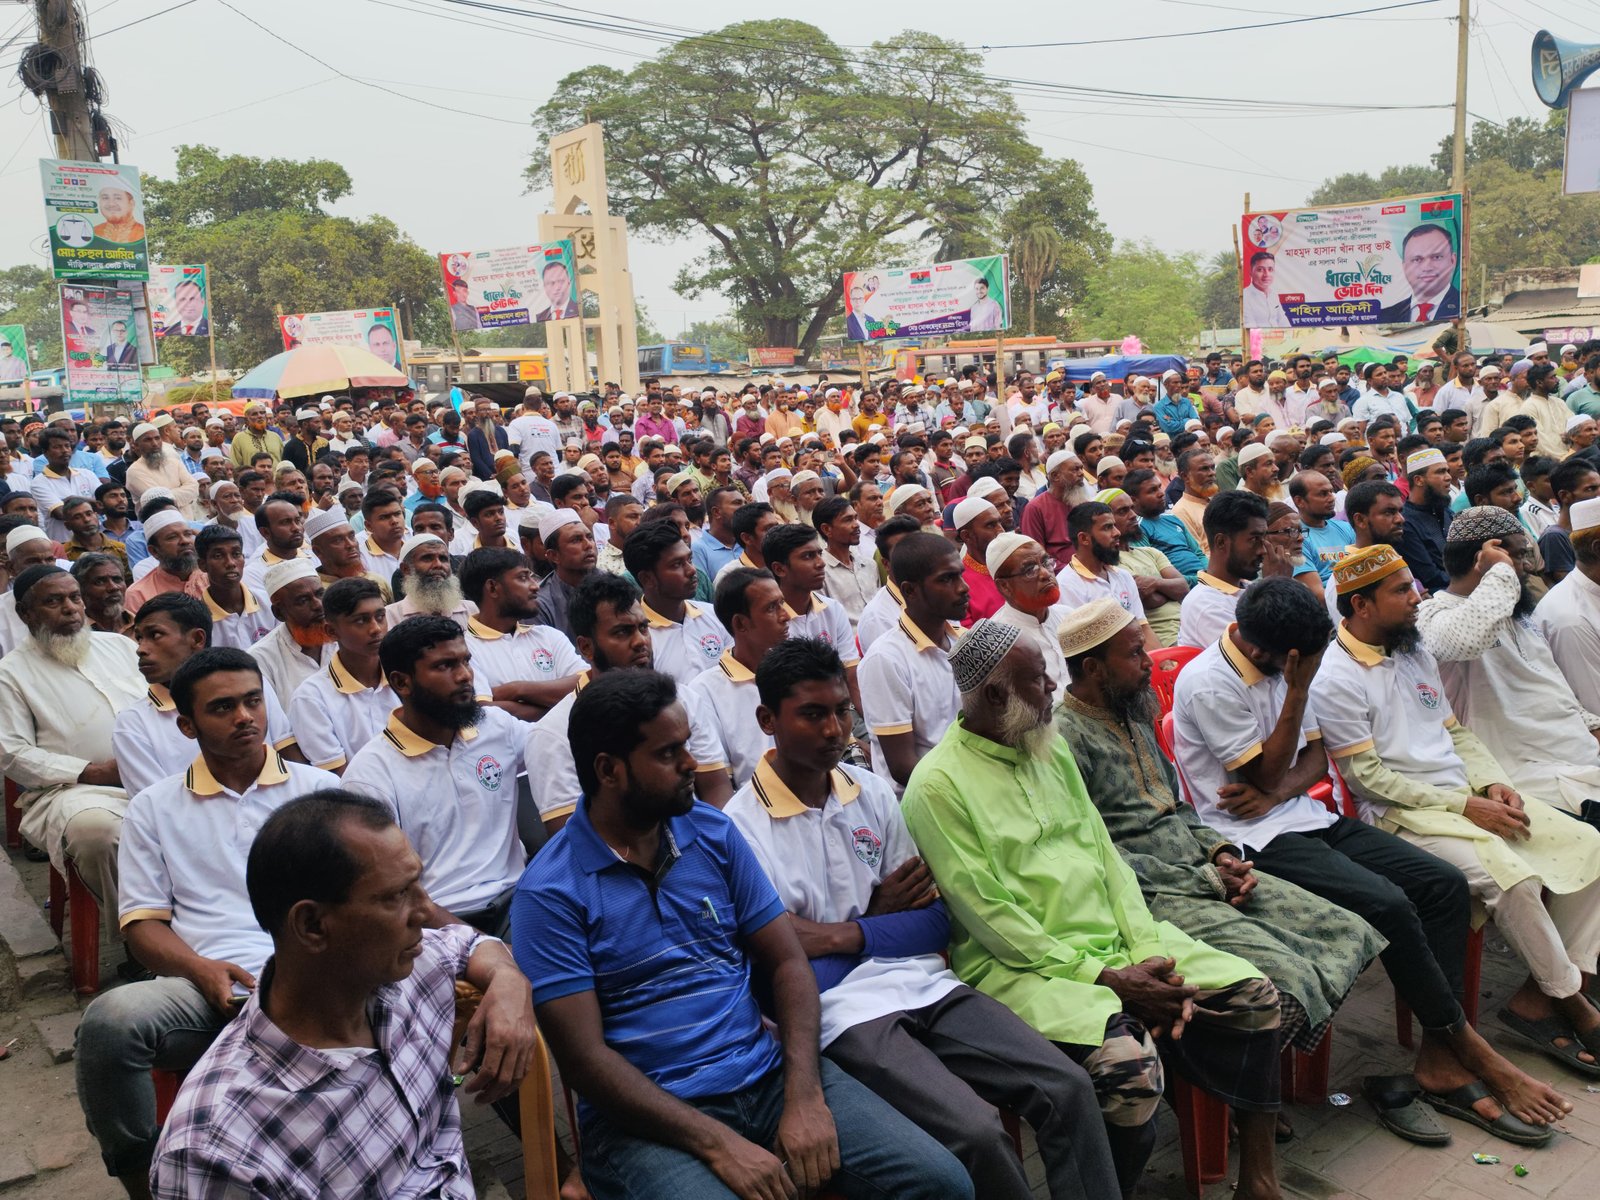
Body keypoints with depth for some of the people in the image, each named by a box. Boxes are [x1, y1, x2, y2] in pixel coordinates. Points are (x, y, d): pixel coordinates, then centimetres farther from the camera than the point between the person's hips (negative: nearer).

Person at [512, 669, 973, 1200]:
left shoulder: (715, 833, 5)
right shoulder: (550, 893, -9)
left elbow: (787, 962, 4)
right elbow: (585, 1057, -12)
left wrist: (804, 1096, -10)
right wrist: (718, 1144, -19)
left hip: (767, 1073, 4)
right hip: (648, 1112, -3)